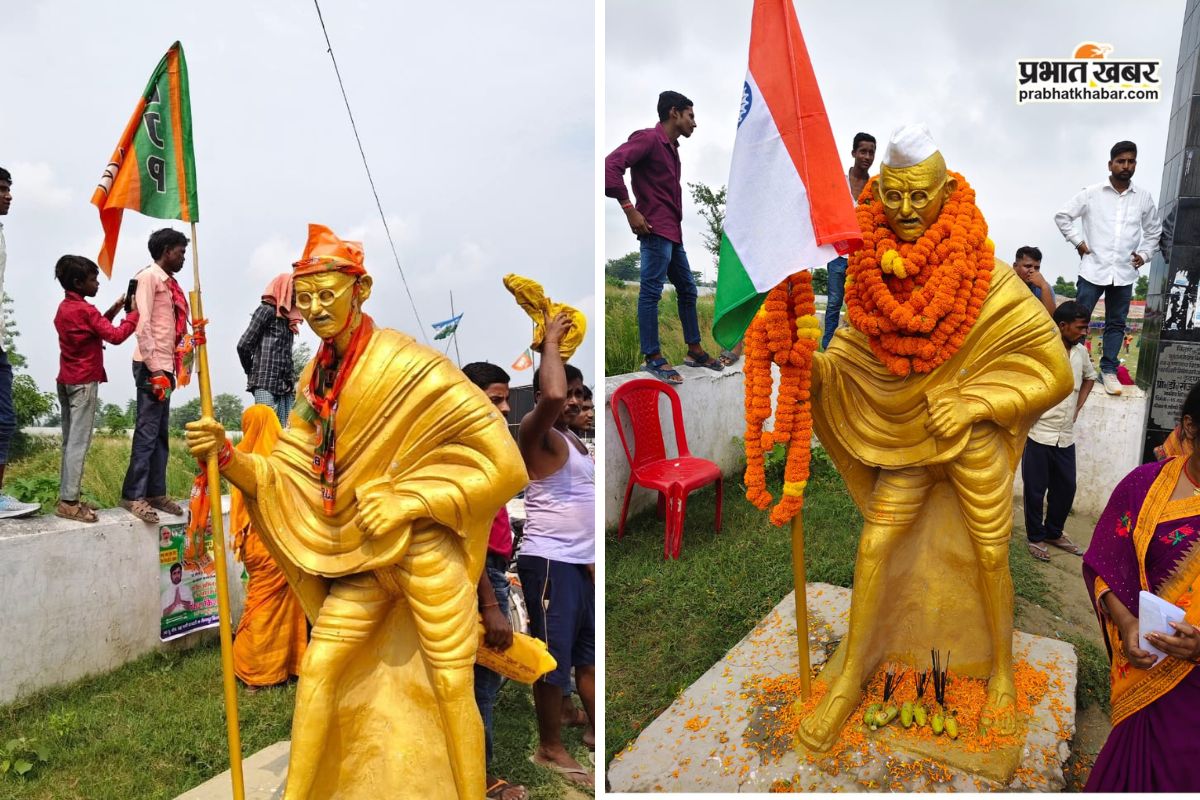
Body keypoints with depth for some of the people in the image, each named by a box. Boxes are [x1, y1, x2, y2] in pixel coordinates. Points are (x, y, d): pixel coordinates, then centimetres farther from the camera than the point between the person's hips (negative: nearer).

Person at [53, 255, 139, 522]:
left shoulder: (65, 307, 14)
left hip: (66, 380, 9)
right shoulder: (84, 310, -14)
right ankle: (69, 502, -9)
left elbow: (95, 329, 22)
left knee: (70, 442, 10)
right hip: (84, 382, -9)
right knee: (79, 443, -9)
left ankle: (67, 498, 13)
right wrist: (134, 312, -7)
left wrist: (114, 309, 12)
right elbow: (116, 336, -18)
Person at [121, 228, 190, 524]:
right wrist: (154, 368, -18)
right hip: (151, 366, -9)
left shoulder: (168, 282, 18)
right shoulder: (149, 276, -6)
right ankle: (133, 496, -4)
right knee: (147, 431, -8)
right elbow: (143, 324, -14)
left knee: (160, 432, 10)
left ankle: (155, 492, 15)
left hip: (165, 365, 9)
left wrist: (170, 366, 13)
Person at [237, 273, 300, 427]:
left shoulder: (288, 318, 23)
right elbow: (243, 345, -4)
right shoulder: (266, 310, 2)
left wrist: (290, 380, 7)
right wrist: (253, 373, 7)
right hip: (265, 384, -7)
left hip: (286, 386, 7)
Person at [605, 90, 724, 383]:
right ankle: (653, 357, -3)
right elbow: (611, 165, -20)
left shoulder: (671, 147, 21)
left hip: (673, 232, 10)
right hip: (656, 230, -10)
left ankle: (694, 350, 21)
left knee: (687, 289, 13)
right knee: (651, 292, -7)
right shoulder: (648, 138, -7)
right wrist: (630, 209, -20)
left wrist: (675, 225, 13)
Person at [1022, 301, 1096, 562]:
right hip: (1039, 434, -6)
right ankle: (1036, 537, 21)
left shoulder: (1080, 352, 6)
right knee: (1036, 490, 5)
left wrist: (1078, 406, 13)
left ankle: (1054, 532, 33)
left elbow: (1090, 377, 26)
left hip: (1066, 436, 6)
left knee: (1066, 487, 14)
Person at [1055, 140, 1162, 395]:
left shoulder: (1144, 198, 6)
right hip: (1093, 269, -2)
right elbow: (1062, 216, 4)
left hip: (1124, 273, 3)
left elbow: (1154, 231, 18)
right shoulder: (1091, 193, -2)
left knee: (1116, 324, 8)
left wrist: (1145, 254, 5)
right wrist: (1078, 242, -2)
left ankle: (1109, 370, 15)